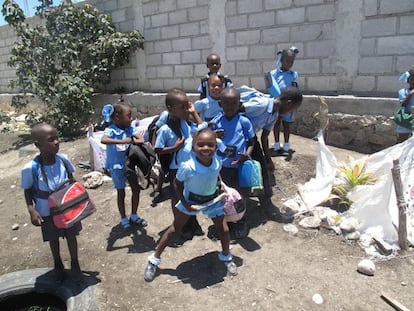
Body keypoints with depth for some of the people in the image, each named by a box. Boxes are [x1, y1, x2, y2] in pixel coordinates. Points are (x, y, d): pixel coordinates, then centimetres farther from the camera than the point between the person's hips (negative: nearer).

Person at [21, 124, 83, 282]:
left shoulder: (63, 159, -17)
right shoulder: (30, 168, -25)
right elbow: (28, 190, -9)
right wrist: (31, 210, -18)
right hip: (47, 213, -1)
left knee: (71, 236, 17)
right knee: (53, 239, 21)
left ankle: (75, 264, 41)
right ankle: (58, 265, 47)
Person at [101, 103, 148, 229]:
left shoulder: (130, 128, -3)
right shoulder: (111, 130, -18)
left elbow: (141, 140, -11)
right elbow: (103, 140, -38)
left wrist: (133, 141, -32)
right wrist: (122, 141, -42)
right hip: (117, 166, -5)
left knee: (136, 189, 10)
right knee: (121, 192, 9)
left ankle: (134, 216, 31)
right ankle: (123, 218, 29)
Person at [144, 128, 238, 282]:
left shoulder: (217, 162, -23)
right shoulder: (187, 166, -35)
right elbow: (177, 183, -16)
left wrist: (222, 186, -8)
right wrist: (184, 204, -18)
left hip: (213, 200, 3)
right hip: (190, 200, -3)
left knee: (223, 230, 8)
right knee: (174, 229, 9)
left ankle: (226, 256, 40)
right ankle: (154, 259, 27)